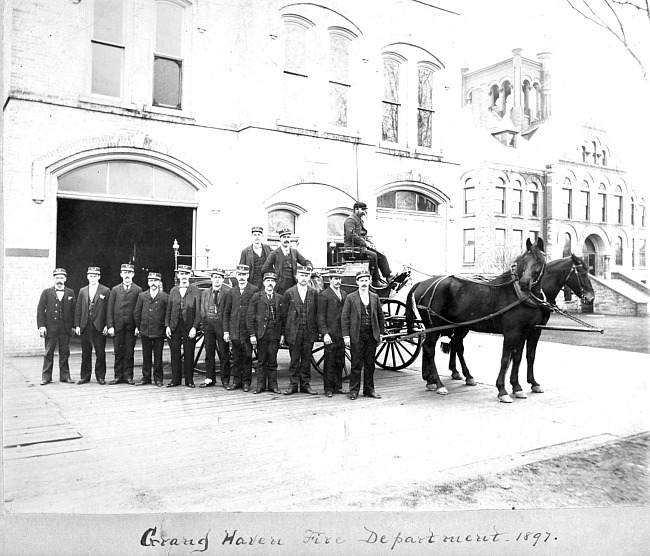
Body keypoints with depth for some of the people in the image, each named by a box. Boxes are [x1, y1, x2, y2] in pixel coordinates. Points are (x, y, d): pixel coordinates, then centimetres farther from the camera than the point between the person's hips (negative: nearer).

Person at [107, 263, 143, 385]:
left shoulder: (138, 290, 4)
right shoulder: (115, 289, 10)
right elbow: (110, 309, 7)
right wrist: (110, 326, -2)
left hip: (131, 326, -2)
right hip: (117, 325, 2)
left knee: (129, 352, 1)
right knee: (118, 352, 4)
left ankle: (128, 376, 9)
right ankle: (118, 376, 11)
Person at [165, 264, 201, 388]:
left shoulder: (195, 291, 1)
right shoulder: (173, 290, 11)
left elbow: (198, 311, -4)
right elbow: (169, 310, 12)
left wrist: (194, 327, -12)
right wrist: (167, 325, 1)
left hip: (189, 327, -3)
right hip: (174, 327, 3)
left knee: (189, 355, 2)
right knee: (175, 354, 5)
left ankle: (189, 380, 11)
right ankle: (176, 379, 15)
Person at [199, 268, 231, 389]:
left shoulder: (227, 292, -2)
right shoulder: (205, 293, 13)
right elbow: (202, 311, 14)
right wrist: (203, 325, 5)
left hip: (221, 324, -4)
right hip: (208, 324, 4)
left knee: (224, 354, 0)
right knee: (209, 353, 9)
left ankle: (225, 380, 9)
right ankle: (210, 379, 18)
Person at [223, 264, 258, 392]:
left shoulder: (254, 290, -2)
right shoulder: (232, 292, 10)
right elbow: (226, 312, 12)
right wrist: (226, 331, 5)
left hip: (248, 330, -3)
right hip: (234, 331, 3)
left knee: (247, 356, 3)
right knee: (236, 357, 9)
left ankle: (246, 381, 13)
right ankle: (235, 380, 18)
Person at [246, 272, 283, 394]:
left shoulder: (279, 299, 9)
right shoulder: (256, 296, 2)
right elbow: (250, 317, 0)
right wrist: (252, 334, -6)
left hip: (274, 335, 1)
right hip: (261, 334, -1)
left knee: (273, 361, 5)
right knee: (261, 361, 5)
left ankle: (273, 385, 14)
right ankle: (260, 385, 13)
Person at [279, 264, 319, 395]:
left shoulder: (313, 293, 6)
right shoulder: (289, 293, 1)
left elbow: (318, 313, 7)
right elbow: (283, 314, 2)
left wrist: (318, 330, 2)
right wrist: (282, 333, 0)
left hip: (309, 333, 2)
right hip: (293, 332, -2)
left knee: (307, 360, 7)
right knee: (294, 360, 4)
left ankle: (305, 384, 17)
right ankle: (293, 384, 13)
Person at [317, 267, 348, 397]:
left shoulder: (344, 294, 15)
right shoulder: (323, 295, -4)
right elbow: (321, 316, -7)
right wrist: (324, 333, -14)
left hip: (342, 333, 6)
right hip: (330, 334, -6)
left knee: (340, 362, 9)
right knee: (329, 362, 0)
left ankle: (338, 386, 20)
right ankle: (328, 389, 9)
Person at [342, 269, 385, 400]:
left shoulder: (375, 297, 9)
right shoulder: (351, 298, -1)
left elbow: (380, 316, 14)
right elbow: (344, 317, -3)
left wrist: (380, 333, 8)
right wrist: (346, 335, -9)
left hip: (372, 335, 3)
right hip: (356, 335, -3)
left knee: (370, 364, 9)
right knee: (356, 364, 0)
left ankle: (369, 389, 19)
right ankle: (354, 390, 9)